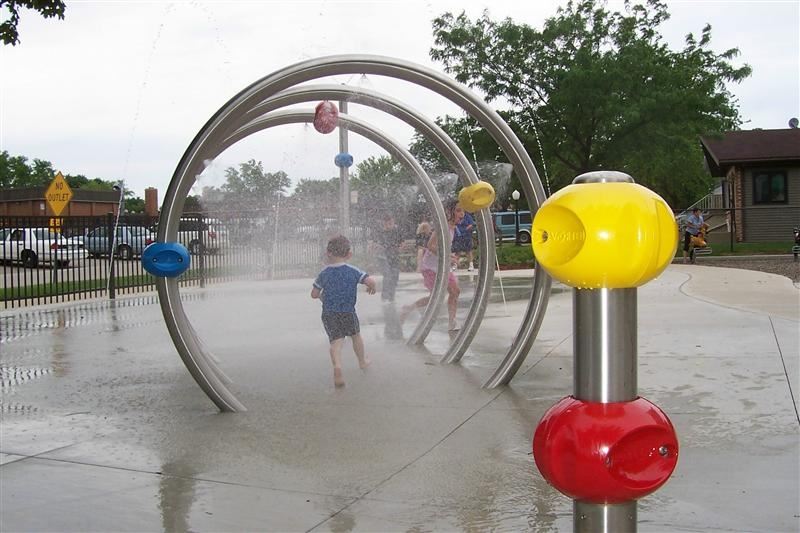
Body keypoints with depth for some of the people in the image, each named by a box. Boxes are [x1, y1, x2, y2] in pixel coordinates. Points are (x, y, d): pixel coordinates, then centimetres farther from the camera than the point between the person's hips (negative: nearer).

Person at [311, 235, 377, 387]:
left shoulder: (324, 273, 0)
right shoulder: (353, 271, -6)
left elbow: (314, 294, 3)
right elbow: (370, 281, -16)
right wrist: (372, 288, 7)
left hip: (328, 313, 0)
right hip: (348, 312, 0)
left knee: (336, 341, -6)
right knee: (356, 335, 24)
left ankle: (337, 367, -32)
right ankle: (362, 361, 44)